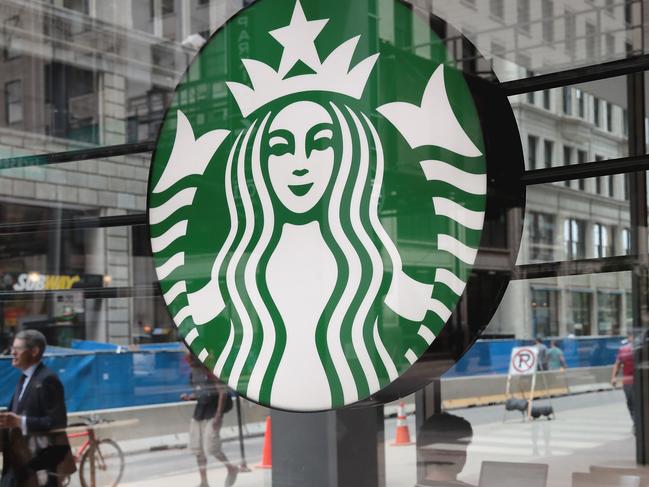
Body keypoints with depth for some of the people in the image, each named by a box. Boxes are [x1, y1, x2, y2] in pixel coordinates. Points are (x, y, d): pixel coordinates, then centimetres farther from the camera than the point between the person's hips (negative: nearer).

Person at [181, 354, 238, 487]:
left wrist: (218, 416, -20)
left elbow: (223, 393, -16)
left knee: (211, 448, -12)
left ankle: (231, 469, 13)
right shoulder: (193, 374, 8)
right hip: (200, 410, 8)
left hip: (213, 412, -8)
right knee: (197, 449, 6)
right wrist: (189, 397, -3)